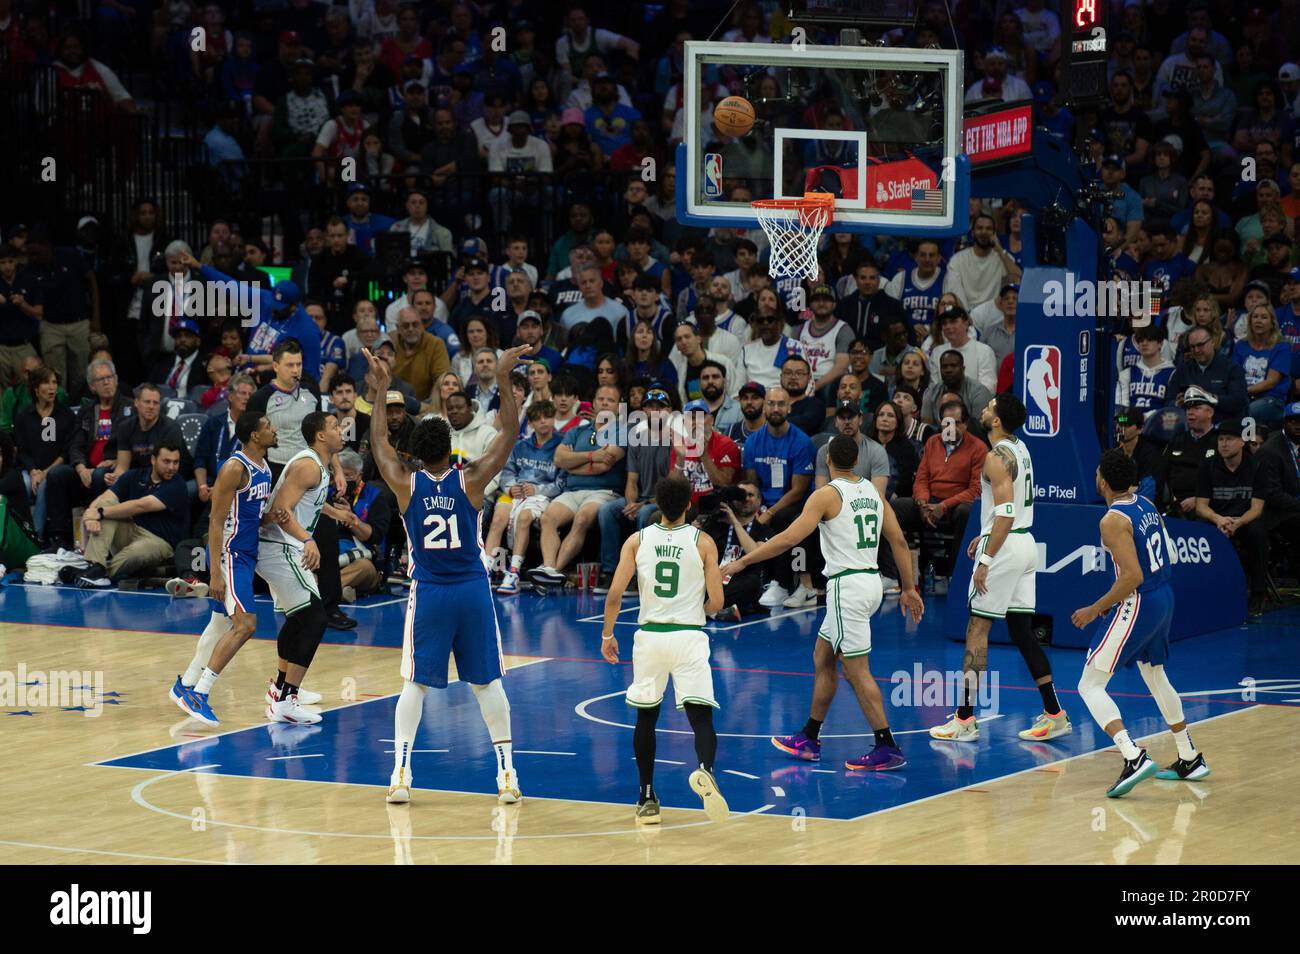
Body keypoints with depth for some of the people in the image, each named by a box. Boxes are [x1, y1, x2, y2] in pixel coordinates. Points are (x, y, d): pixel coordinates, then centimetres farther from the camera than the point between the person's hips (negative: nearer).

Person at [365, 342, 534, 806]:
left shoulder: (405, 484, -7)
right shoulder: (471, 480, -9)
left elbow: (378, 442, 11)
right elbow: (510, 432, -1)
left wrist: (383, 387, 17)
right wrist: (503, 378, 2)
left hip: (427, 593, 0)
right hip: (473, 592, 0)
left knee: (414, 684, 5)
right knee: (487, 682, 7)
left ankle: (401, 773, -4)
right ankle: (507, 773, 6)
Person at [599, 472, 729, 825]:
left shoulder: (637, 540, 2)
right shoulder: (703, 542, -1)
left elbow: (614, 594, -3)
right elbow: (716, 602, -2)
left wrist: (607, 635, 10)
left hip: (650, 635, 2)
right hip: (689, 637, -2)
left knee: (646, 717, 18)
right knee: (701, 717, -6)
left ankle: (647, 799, 20)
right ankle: (705, 770, -38)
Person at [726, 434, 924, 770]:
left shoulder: (827, 495, -11)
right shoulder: (873, 491, 10)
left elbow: (789, 538, -18)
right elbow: (899, 540, 10)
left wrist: (741, 562, -13)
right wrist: (909, 589, 17)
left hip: (846, 586, -8)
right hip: (871, 581, 8)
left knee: (857, 670, -4)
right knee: (822, 658, 19)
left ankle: (887, 748, -8)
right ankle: (809, 740, 26)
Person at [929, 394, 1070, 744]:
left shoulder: (997, 458, -17)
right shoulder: (1020, 449, 12)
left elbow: (1006, 513, -24)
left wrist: (987, 560, -22)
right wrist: (987, 536, 25)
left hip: (1005, 546, -9)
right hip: (1025, 542, 9)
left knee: (977, 628, -4)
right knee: (1022, 630, 12)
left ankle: (965, 718, -3)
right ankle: (1054, 714, 11)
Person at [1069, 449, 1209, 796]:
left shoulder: (1113, 521, -19)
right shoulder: (1146, 505, 7)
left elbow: (1133, 576, -25)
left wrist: (1096, 609, -17)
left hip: (1137, 605, -9)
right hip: (1164, 598, 9)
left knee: (1090, 686, -5)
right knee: (1155, 677, 28)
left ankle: (1133, 756, -23)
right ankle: (1190, 760, 35)